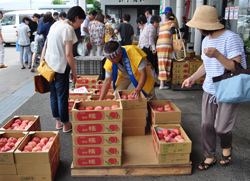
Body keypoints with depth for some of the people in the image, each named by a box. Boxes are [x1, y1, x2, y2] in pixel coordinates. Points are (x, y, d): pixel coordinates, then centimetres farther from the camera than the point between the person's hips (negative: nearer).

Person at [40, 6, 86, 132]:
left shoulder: (56, 24, 10)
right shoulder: (68, 28, -15)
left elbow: (45, 46, 12)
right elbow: (68, 54, -18)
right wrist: (74, 72, -10)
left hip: (49, 65, 8)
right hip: (60, 67, -8)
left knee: (54, 94, 17)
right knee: (62, 96, 4)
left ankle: (58, 121, 30)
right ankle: (65, 124, 18)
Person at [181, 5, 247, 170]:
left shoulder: (231, 39, -17)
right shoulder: (206, 40, 10)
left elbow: (237, 68, -21)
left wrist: (217, 55, -33)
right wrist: (193, 78, 8)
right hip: (209, 91, 7)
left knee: (221, 128, -1)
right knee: (207, 126, 8)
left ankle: (227, 147, 34)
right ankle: (210, 157, 26)